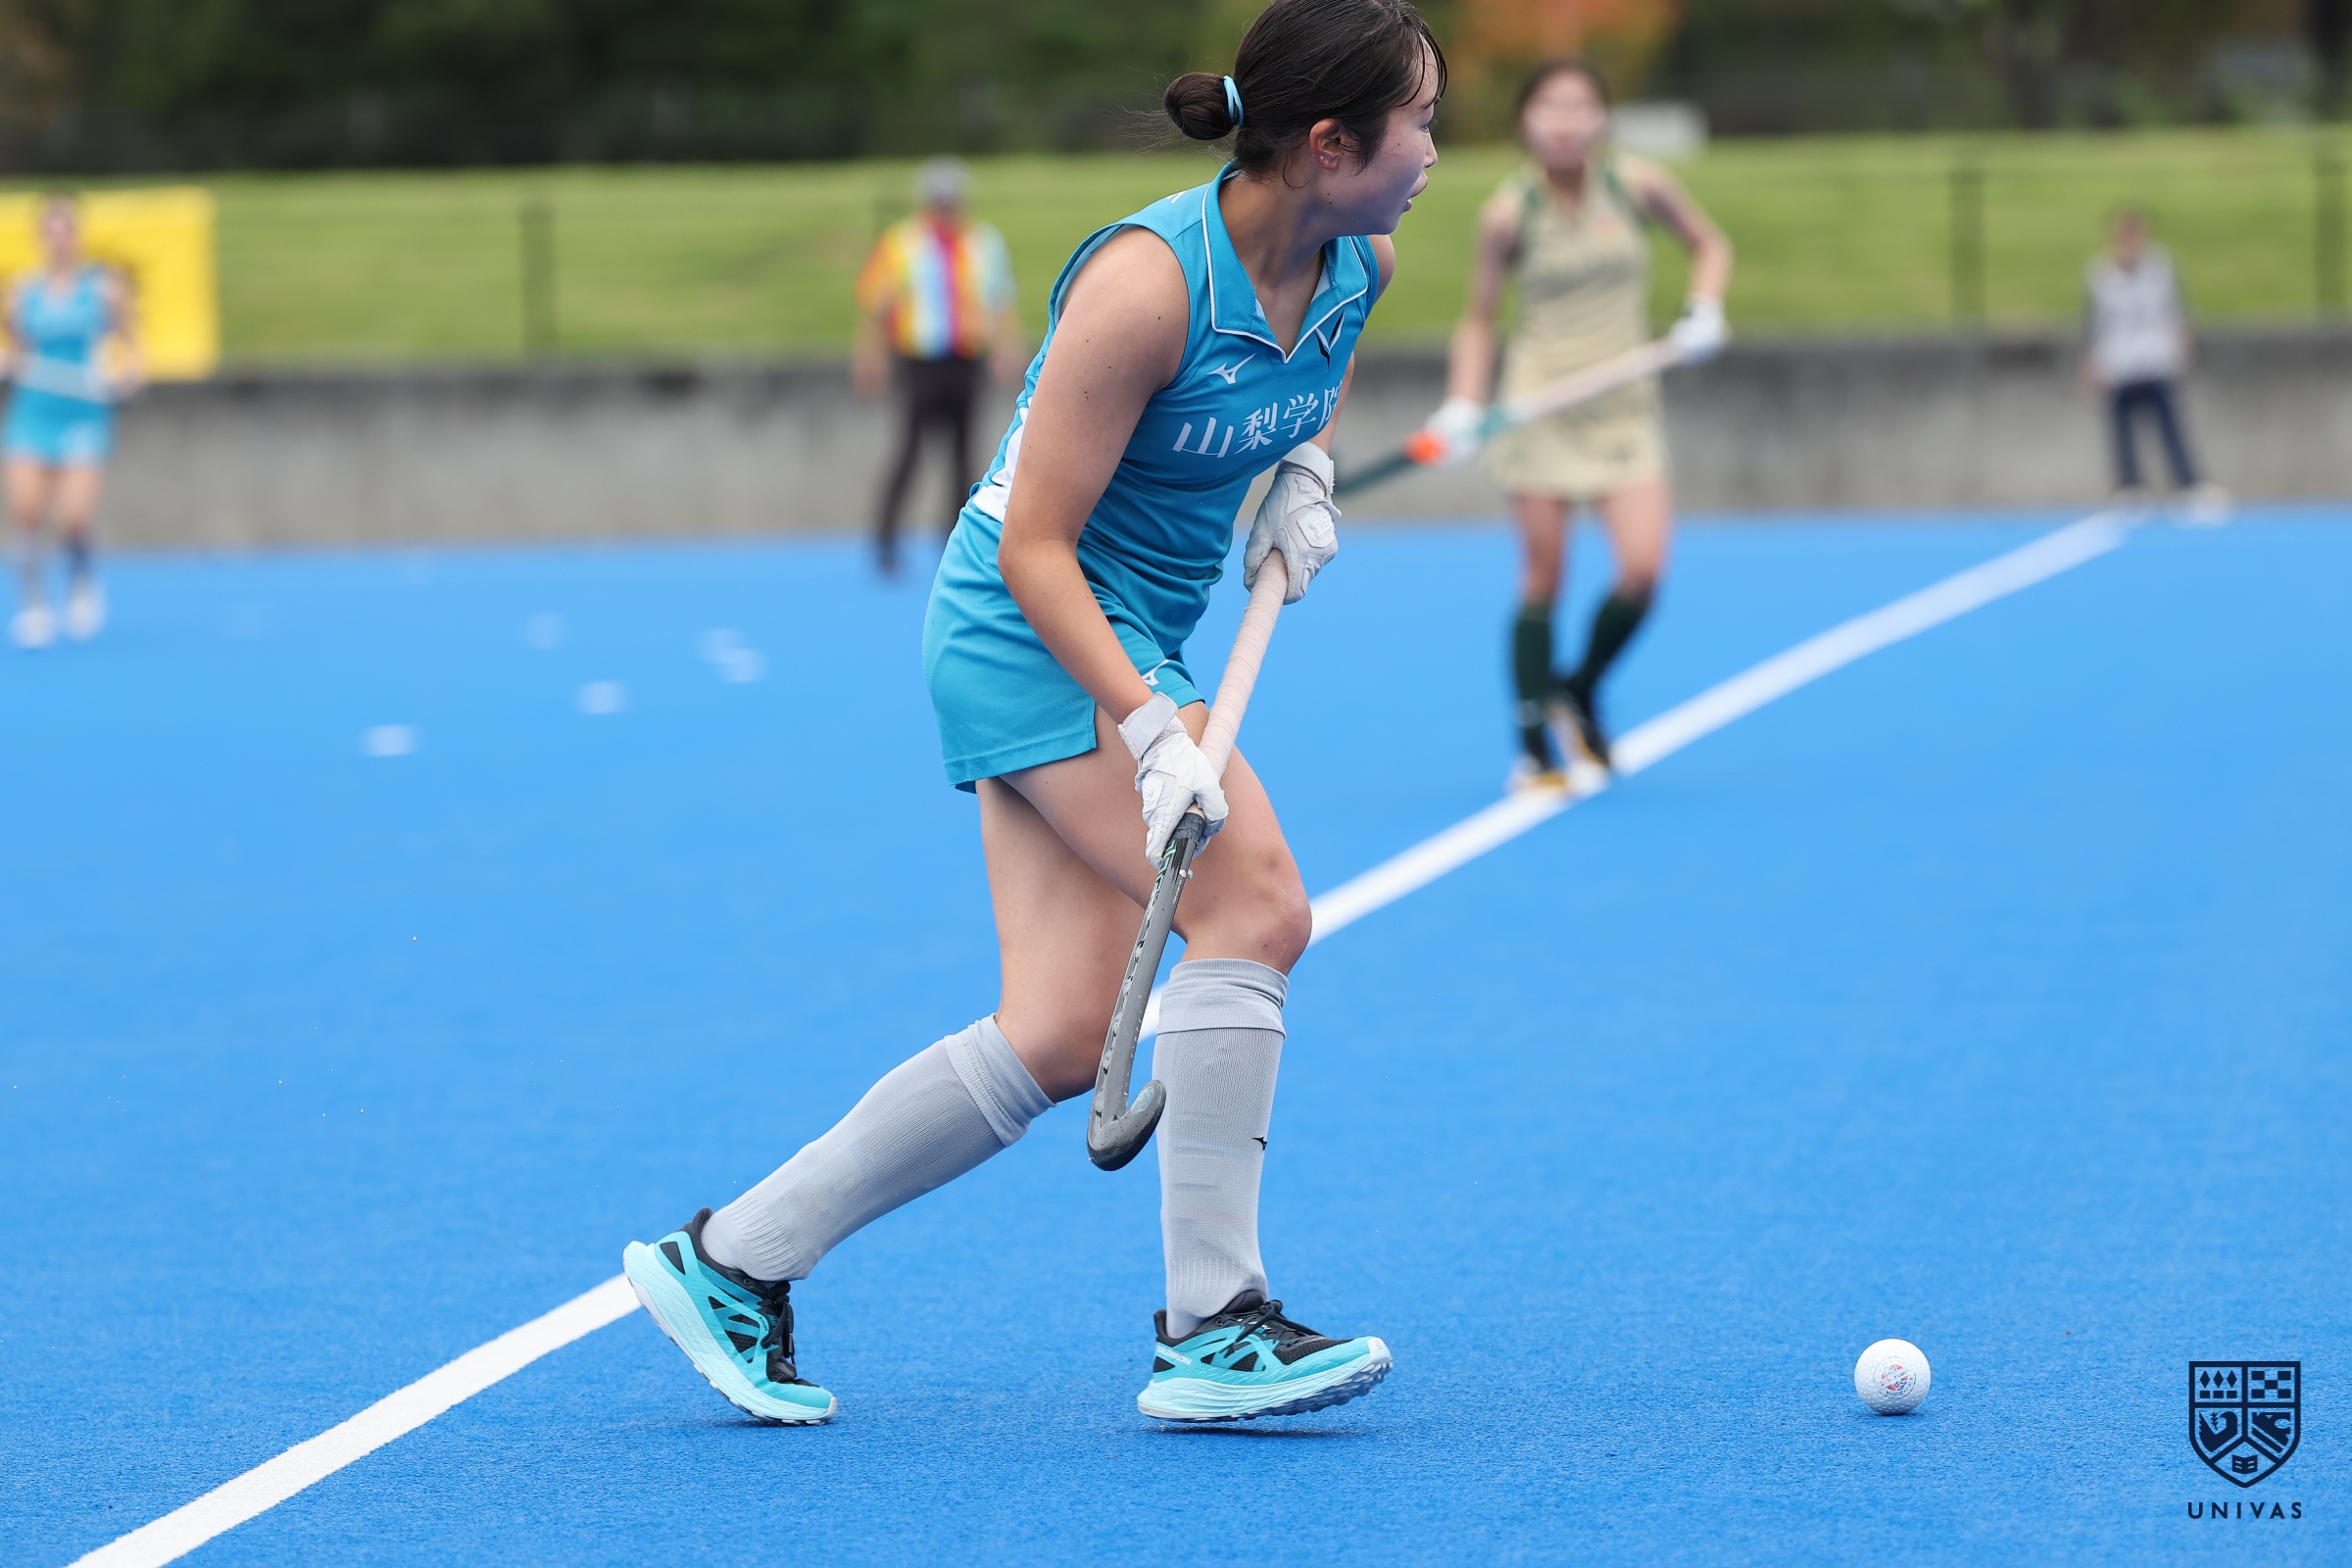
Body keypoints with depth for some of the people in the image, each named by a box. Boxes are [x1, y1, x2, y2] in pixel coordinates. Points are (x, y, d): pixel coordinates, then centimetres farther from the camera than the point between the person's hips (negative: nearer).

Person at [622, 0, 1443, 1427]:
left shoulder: (1359, 264, -2)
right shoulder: (1148, 283, -25)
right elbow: (1034, 545, -22)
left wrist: (1306, 473, 7)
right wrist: (1153, 731, -30)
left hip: (1128, 644, 8)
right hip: (1033, 629, -8)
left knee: (1059, 1038, 2)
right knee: (1252, 903, -23)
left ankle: (730, 1260, 13)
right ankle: (1211, 1330, -17)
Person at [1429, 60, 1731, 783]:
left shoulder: (1638, 184, -1)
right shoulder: (1509, 212, -4)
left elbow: (1709, 243, 16)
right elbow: (1479, 319, 6)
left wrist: (1704, 312, -1)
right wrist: (1462, 406, -6)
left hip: (1623, 409, 2)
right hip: (1541, 410, -2)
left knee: (1643, 569, -12)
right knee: (1543, 578, -2)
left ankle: (1581, 691, 16)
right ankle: (1535, 748, 9)